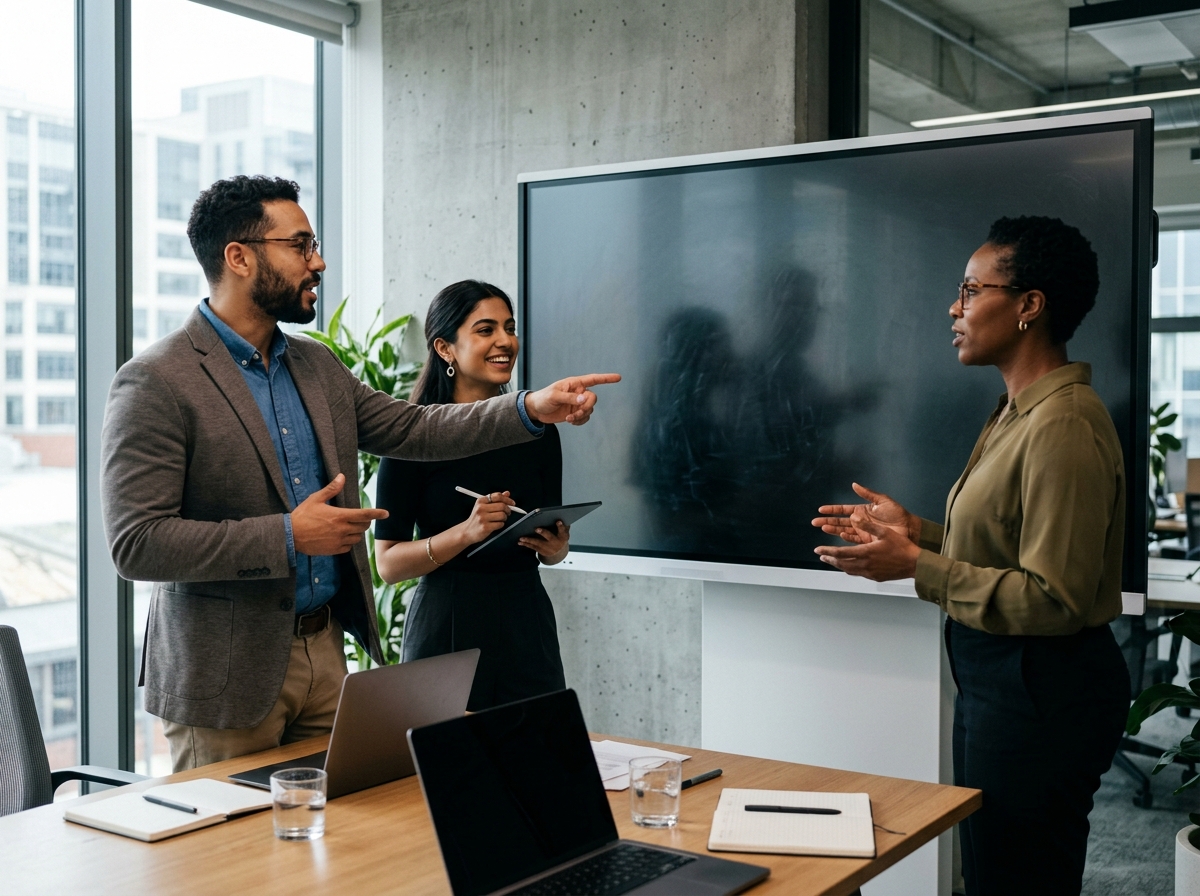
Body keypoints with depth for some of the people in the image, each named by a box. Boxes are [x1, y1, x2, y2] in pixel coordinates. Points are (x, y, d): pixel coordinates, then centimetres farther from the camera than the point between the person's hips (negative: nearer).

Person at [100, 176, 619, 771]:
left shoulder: (317, 366, 11)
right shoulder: (155, 383, -13)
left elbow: (411, 429, 13)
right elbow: (136, 544, -19)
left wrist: (532, 409, 0)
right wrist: (289, 536, -20)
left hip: (325, 649, 7)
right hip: (226, 672, -6)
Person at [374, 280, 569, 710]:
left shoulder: (536, 428, 5)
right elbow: (387, 562, -9)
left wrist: (556, 546, -5)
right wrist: (465, 533, -21)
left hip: (527, 623, 4)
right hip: (447, 625, -3)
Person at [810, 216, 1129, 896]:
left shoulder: (1064, 428, -22)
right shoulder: (1019, 412, 12)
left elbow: (1054, 600, -26)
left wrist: (918, 567, -22)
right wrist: (915, 530, 10)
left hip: (1042, 694, -11)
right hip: (997, 681, 11)